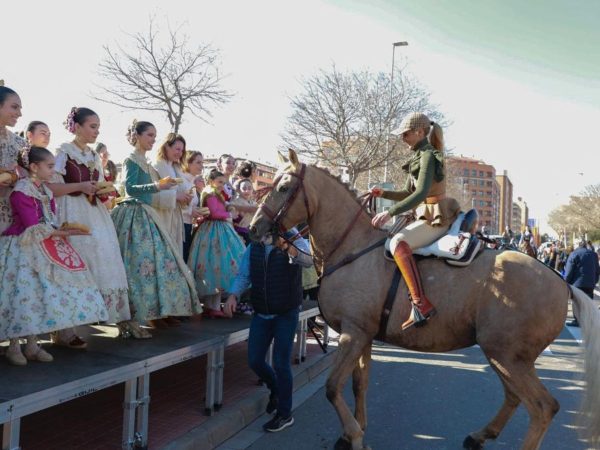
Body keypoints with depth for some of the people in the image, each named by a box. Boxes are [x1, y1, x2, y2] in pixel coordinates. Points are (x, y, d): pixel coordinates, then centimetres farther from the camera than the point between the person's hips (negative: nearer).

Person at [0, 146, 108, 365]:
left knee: (40, 293, 6)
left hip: (41, 249, 8)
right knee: (23, 294, -7)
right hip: (23, 249, -8)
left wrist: (64, 230, -9)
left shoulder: (45, 191, 11)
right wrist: (60, 232, -21)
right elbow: (33, 226, -20)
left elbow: (51, 221, 9)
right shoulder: (21, 191, -14)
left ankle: (32, 345, 14)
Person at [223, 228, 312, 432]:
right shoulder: (253, 247, -2)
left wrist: (287, 247, -55)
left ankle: (284, 414, 21)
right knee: (254, 360, 9)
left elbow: (308, 259, -35)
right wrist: (233, 295, -17)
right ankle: (276, 388, 41)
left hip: (286, 314, -4)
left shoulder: (294, 240, -15)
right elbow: (243, 275, 2)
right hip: (261, 313, 4)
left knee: (281, 363, 1)